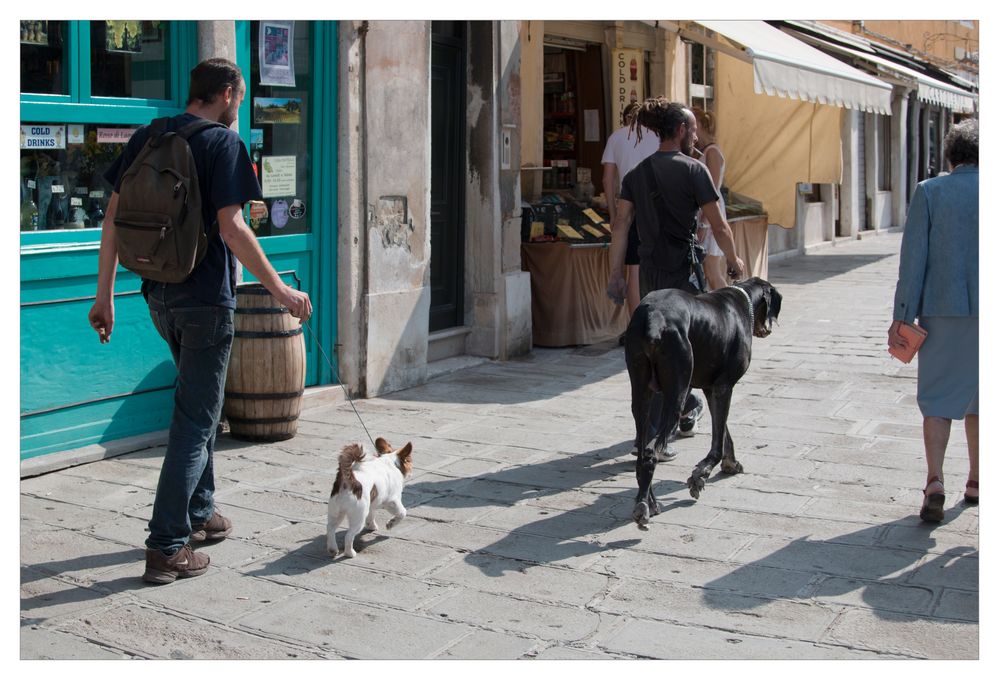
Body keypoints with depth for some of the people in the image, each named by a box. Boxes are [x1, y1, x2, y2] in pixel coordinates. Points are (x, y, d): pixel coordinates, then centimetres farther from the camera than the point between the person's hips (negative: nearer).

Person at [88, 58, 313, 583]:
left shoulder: (145, 138, 9)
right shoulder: (223, 142, -10)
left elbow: (114, 217, 7)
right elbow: (231, 228, -18)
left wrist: (105, 295, 11)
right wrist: (280, 291, -12)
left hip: (159, 294, 7)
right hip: (205, 298, -7)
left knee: (197, 404, 24)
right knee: (194, 420, -1)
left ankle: (199, 513, 33)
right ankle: (167, 548, -2)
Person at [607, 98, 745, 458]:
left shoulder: (636, 174, 8)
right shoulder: (693, 170, -8)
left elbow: (620, 226, 4)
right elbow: (719, 227, -7)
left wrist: (615, 274, 8)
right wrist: (734, 261, 9)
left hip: (648, 273, 6)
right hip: (681, 271, -6)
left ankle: (688, 408, 40)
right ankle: (651, 436, -5)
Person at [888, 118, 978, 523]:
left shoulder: (930, 192, -3)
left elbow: (913, 258, -6)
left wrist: (902, 316, -3)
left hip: (943, 311, -1)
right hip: (986, 311, 2)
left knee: (937, 399, 6)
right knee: (978, 400, 15)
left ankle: (935, 481, -9)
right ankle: (975, 483, 24)